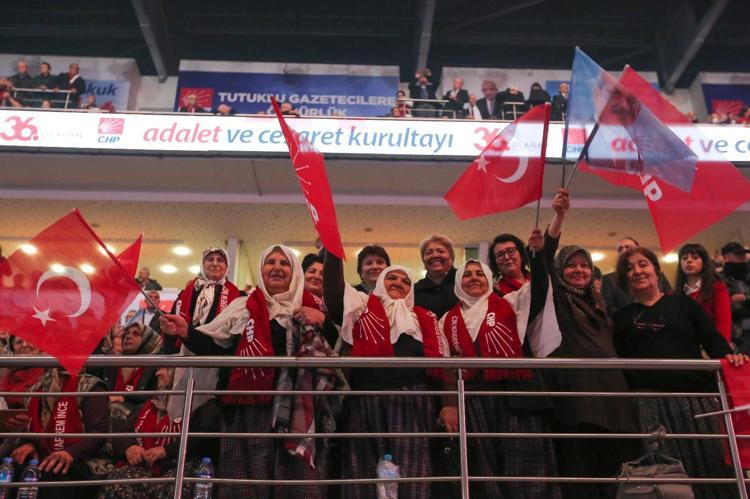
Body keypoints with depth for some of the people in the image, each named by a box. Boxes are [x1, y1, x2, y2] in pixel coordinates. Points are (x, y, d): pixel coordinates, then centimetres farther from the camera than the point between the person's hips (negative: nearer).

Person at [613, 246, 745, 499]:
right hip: (648, 400, 0)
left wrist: (727, 355, -16)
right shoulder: (622, 317, 15)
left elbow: (712, 338, 4)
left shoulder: (684, 304, 14)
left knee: (705, 465, 1)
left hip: (695, 395, 0)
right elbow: (616, 360, 10)